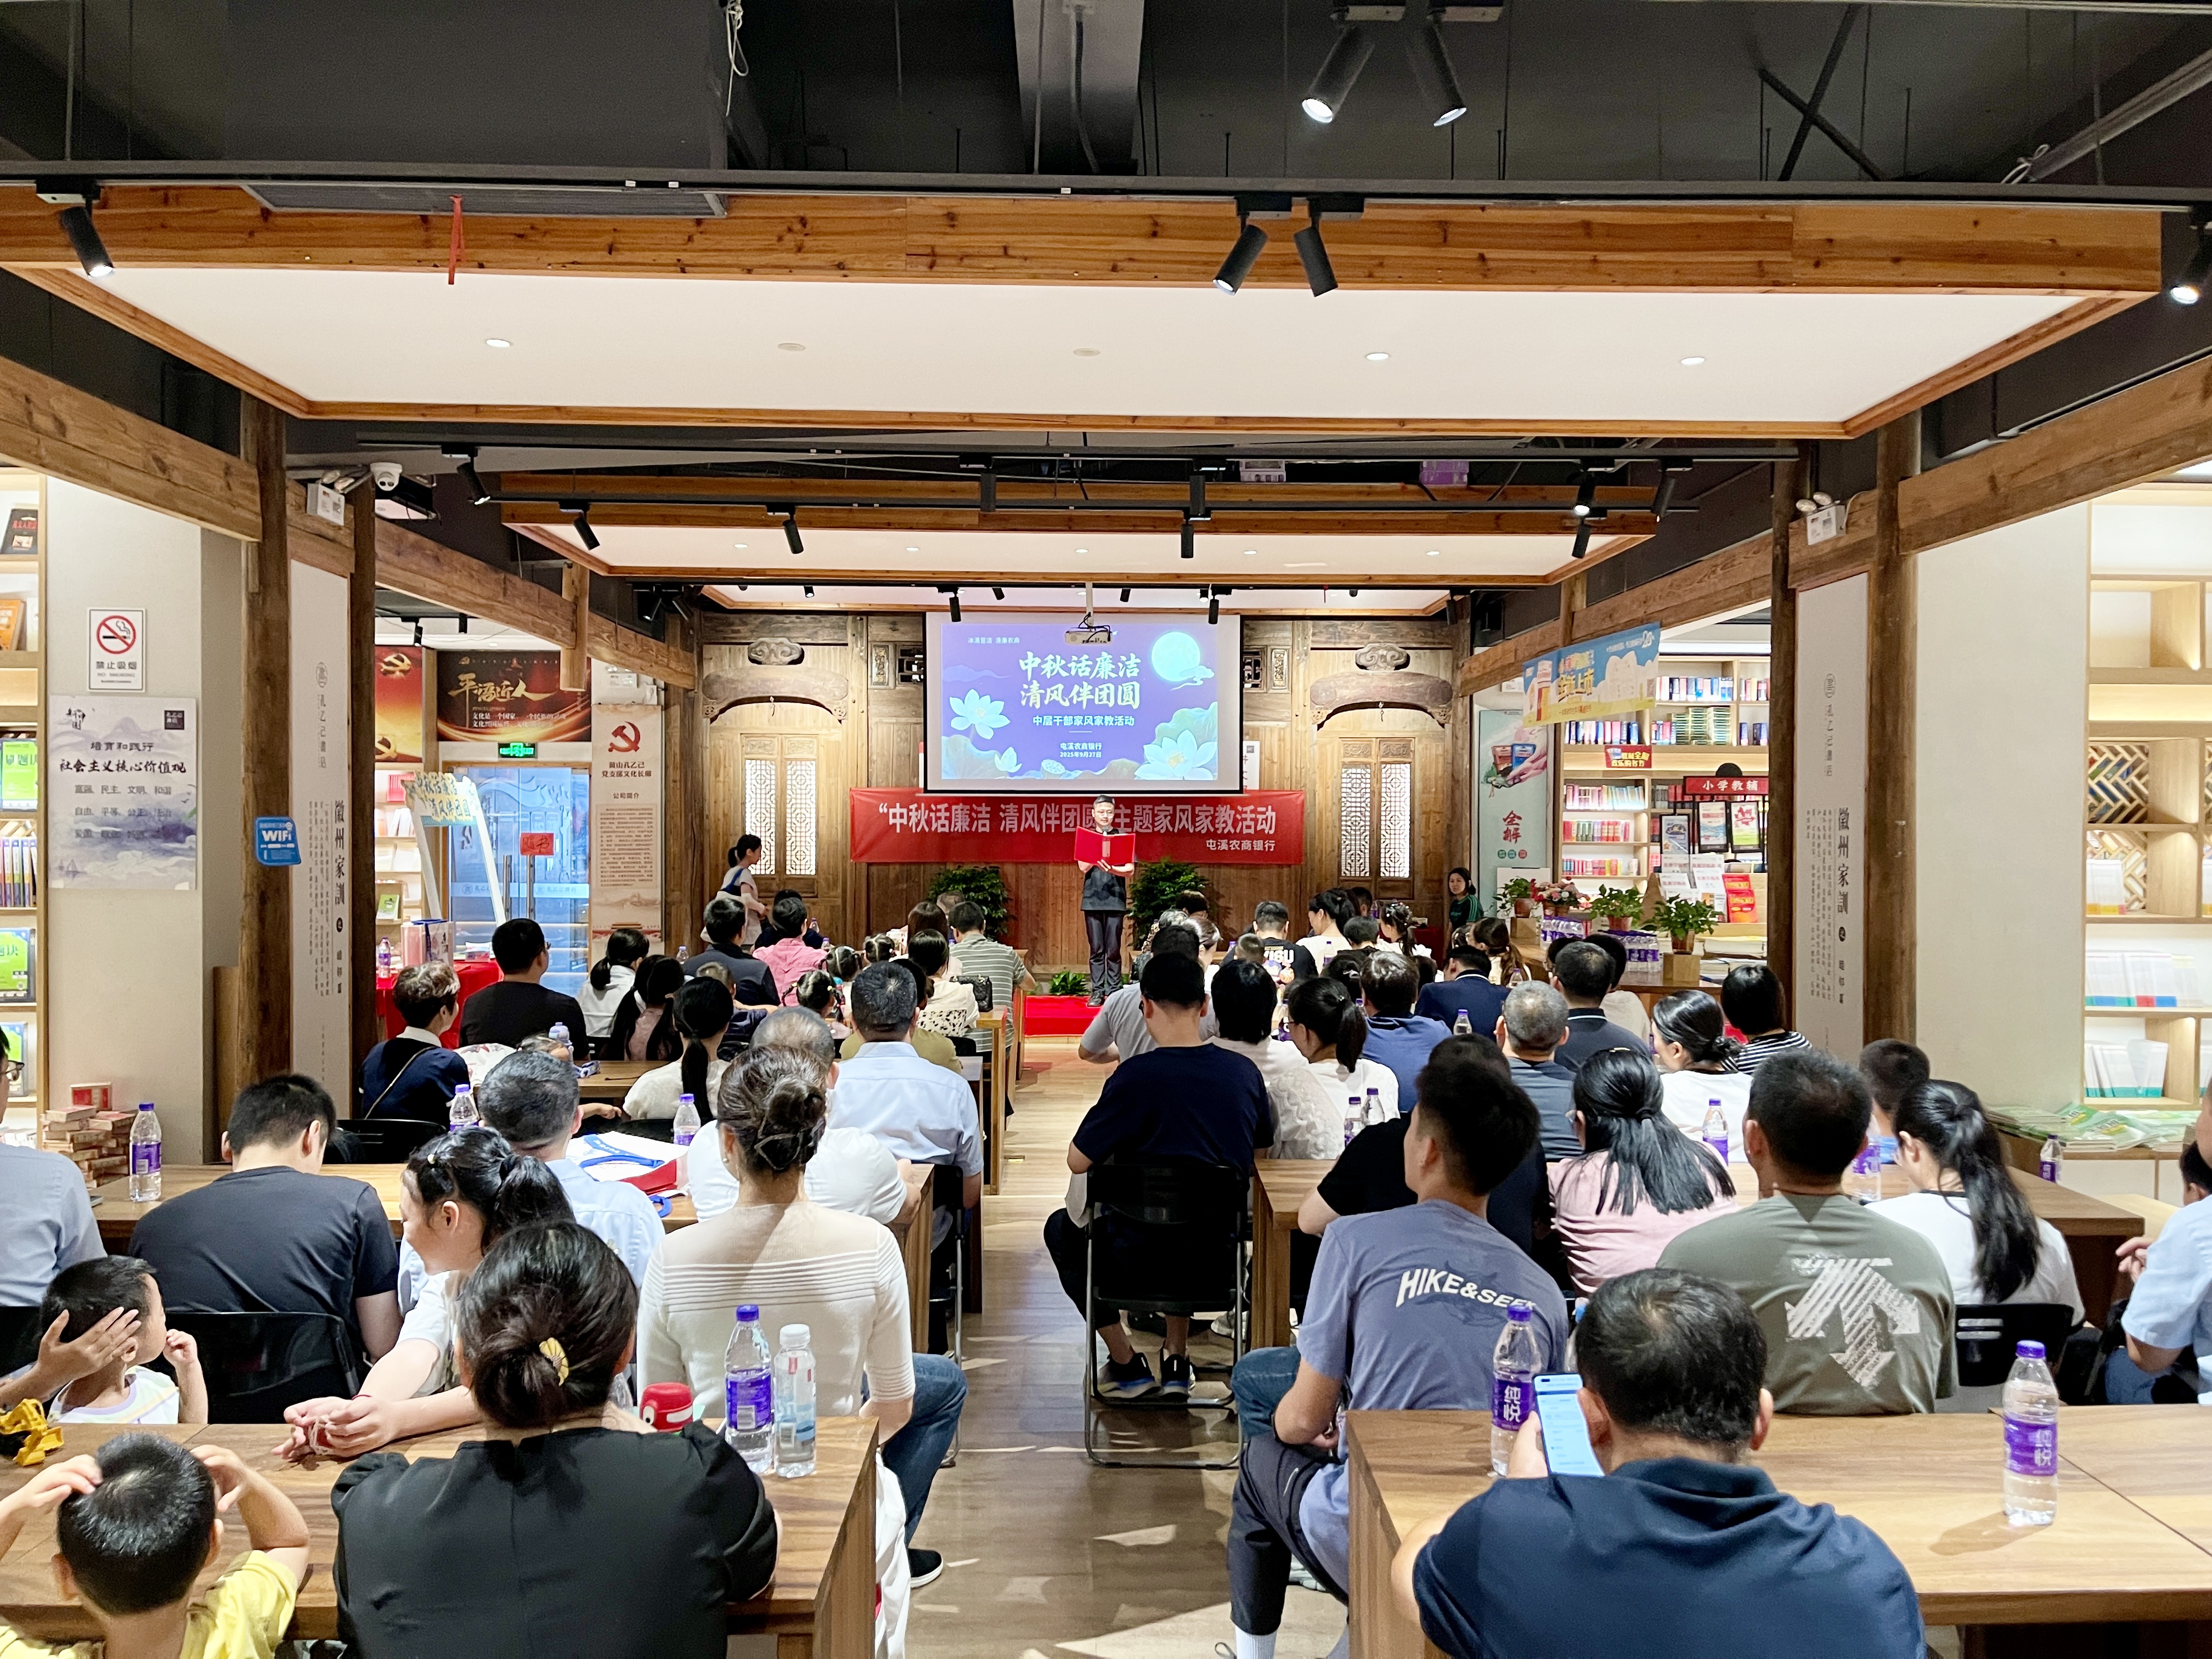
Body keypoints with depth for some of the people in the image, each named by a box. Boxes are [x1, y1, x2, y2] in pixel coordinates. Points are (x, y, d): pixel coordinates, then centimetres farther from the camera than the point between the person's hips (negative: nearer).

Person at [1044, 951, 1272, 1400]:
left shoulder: (1136, 1075, -21)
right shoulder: (1243, 1072, -7)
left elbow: (1078, 1161, -14)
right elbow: (1263, 1143, 11)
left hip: (1144, 1259, -5)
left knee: (1062, 1227, 26)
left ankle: (1126, 1365, 25)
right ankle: (1176, 1356, 35)